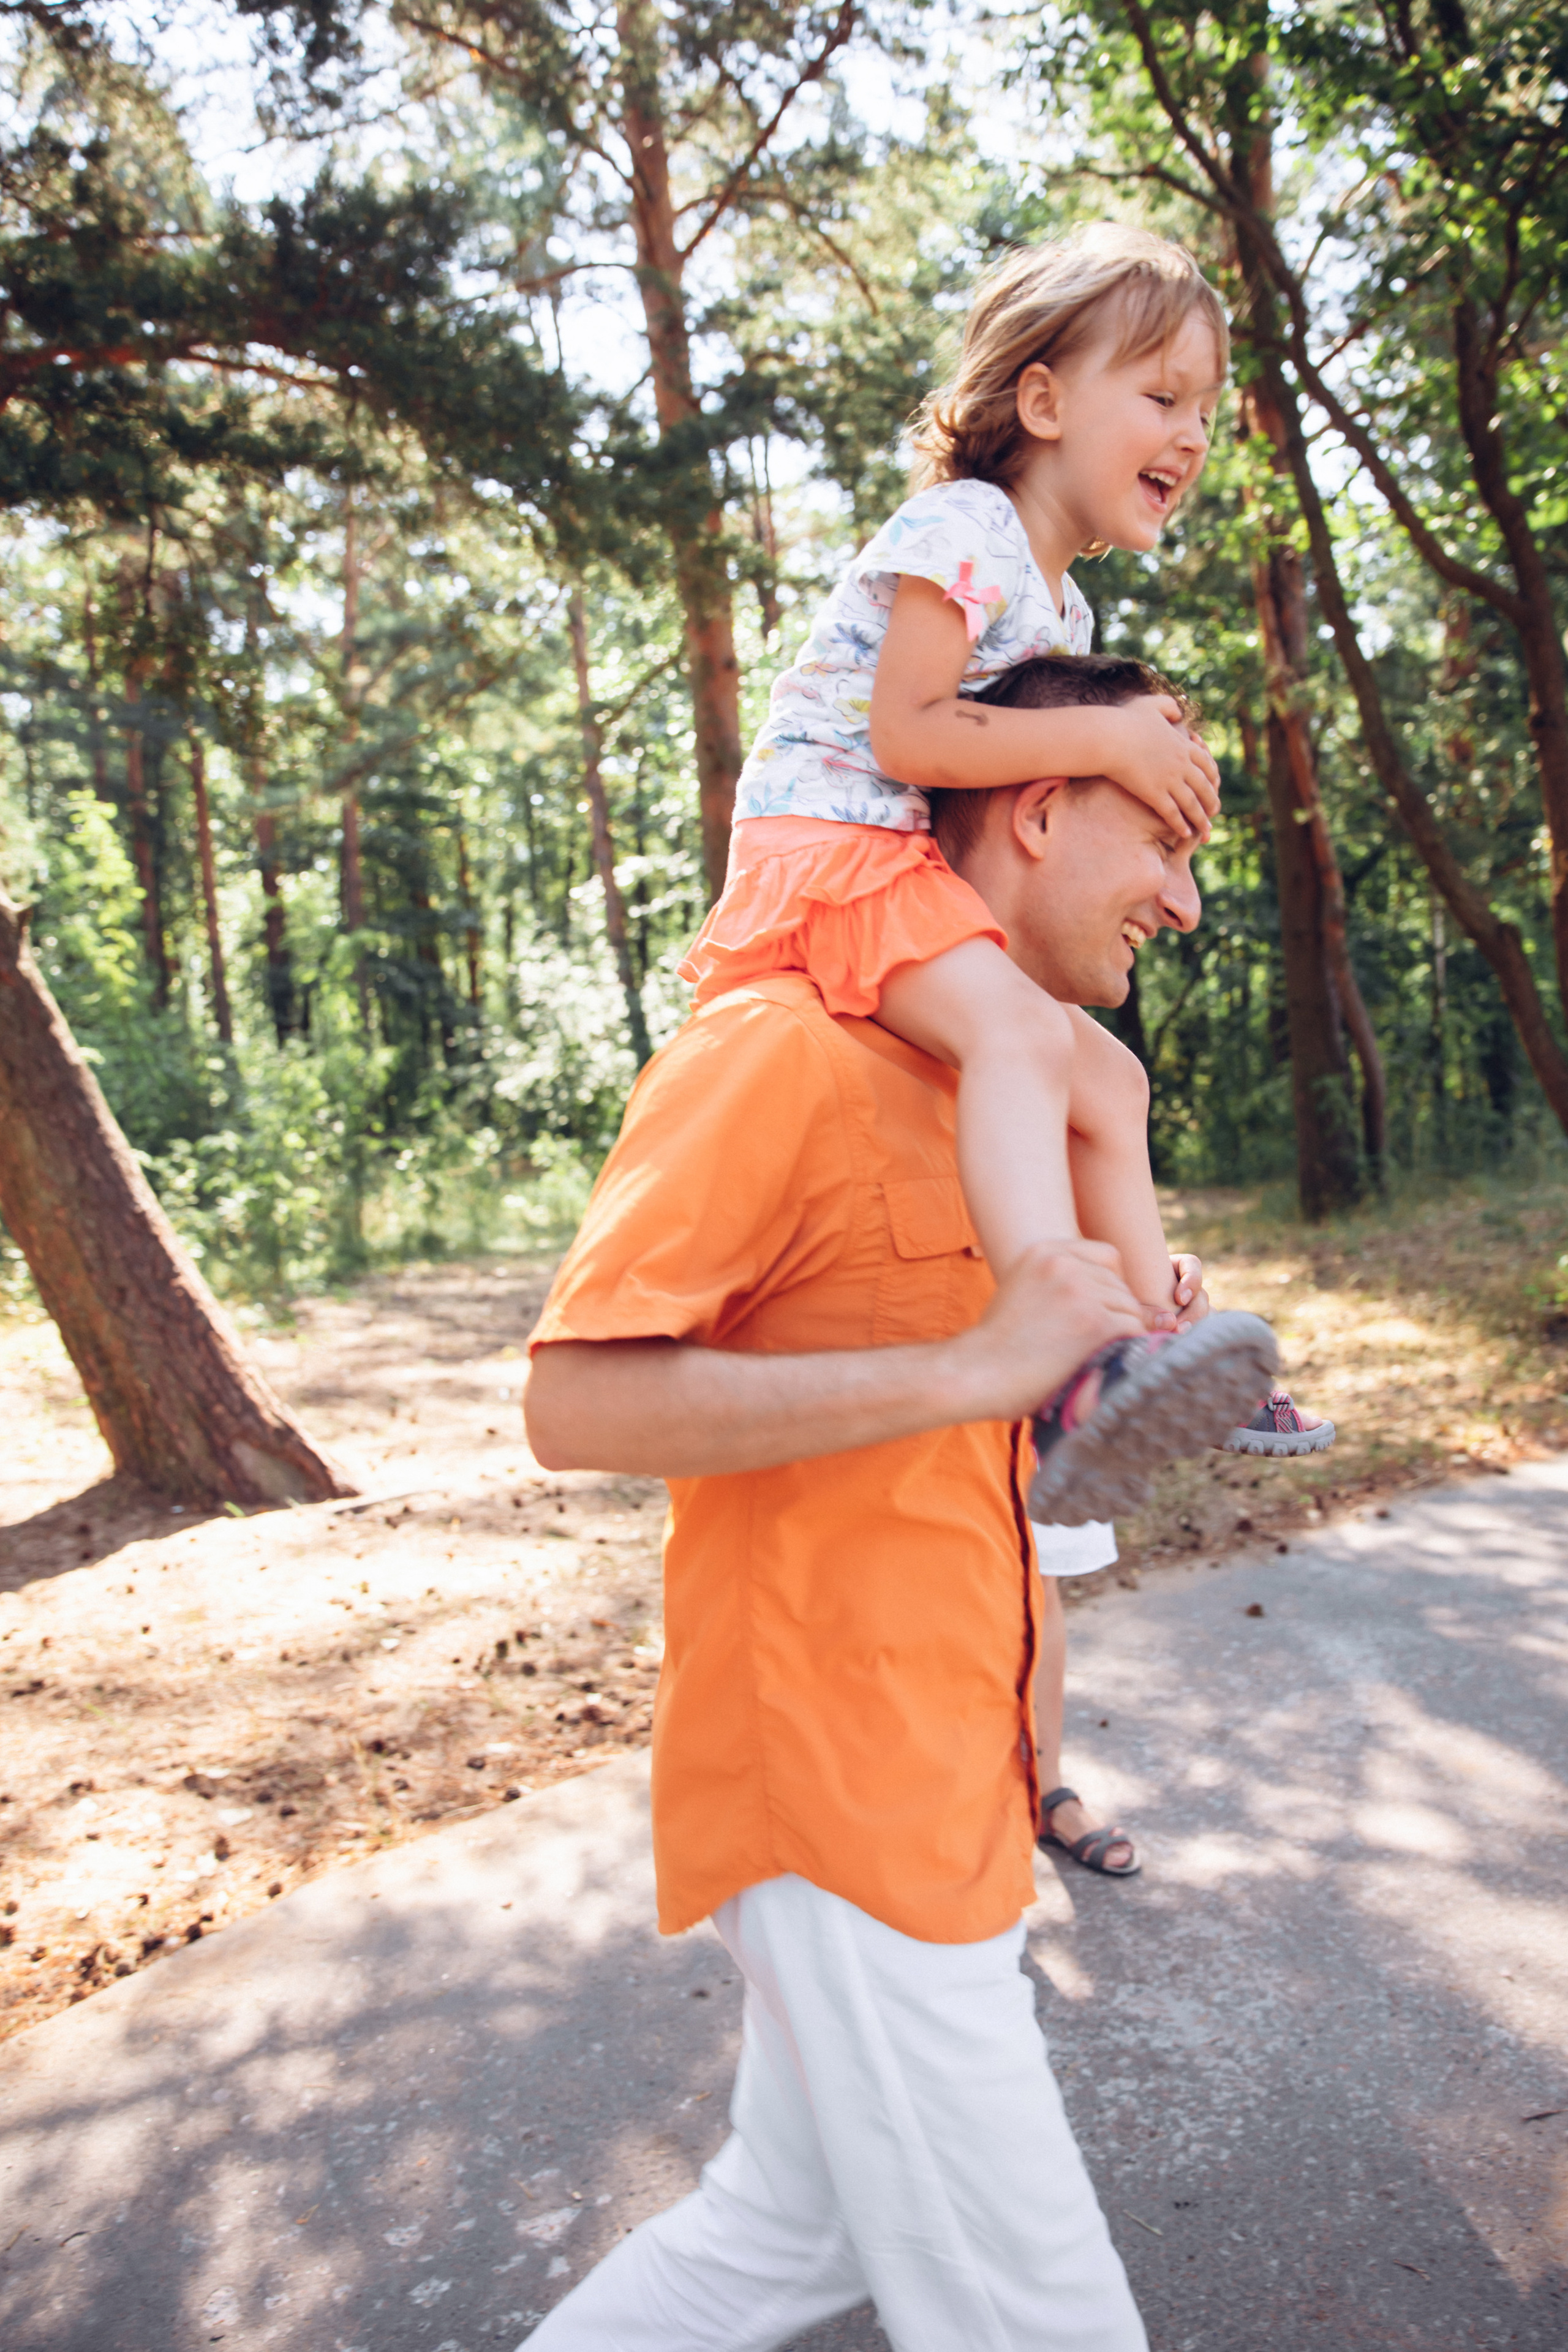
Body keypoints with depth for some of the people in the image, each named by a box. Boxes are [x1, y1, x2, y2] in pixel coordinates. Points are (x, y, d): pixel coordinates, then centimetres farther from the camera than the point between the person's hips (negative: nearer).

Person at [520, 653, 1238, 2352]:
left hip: (939, 1776, 9)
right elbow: (577, 1400, -23)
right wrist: (968, 1369, -27)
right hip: (834, 1787, -9)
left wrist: (1106, 1361, 7)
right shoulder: (784, 1048, -16)